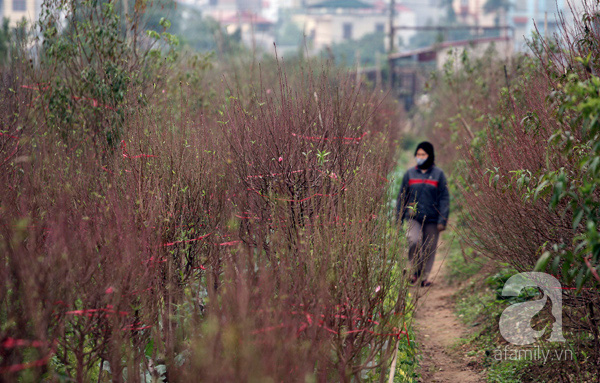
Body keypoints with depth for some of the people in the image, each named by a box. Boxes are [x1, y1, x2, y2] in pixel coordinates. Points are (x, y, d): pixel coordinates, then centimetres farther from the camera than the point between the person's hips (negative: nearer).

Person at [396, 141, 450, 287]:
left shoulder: (438, 174, 2)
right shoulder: (410, 174, 8)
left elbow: (444, 198, 1)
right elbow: (402, 197, 13)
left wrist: (442, 220, -7)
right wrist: (398, 219, 9)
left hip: (432, 219, 0)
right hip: (413, 218, 0)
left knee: (429, 248, 3)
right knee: (414, 241, -22)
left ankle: (424, 276, 18)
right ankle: (416, 269, -2)